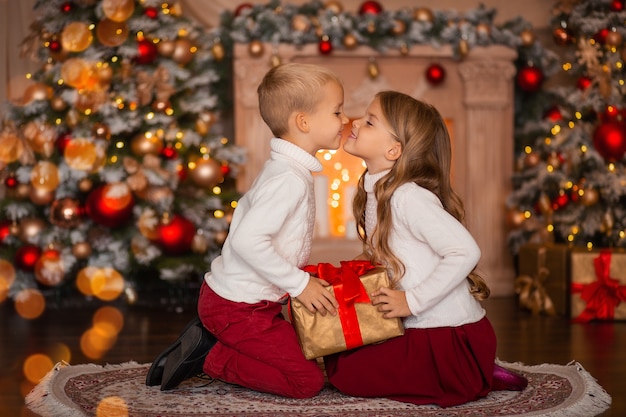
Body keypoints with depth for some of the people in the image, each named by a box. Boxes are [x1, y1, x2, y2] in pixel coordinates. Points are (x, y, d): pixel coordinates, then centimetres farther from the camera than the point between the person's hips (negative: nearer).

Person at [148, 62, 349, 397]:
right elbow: (247, 240, -32)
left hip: (232, 292, 10)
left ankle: (206, 341, 12)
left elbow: (244, 216, 19)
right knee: (308, 381, -8)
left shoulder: (279, 168, 11)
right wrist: (299, 283, -23)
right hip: (237, 309, -10)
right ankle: (211, 357, -4)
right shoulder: (290, 178, -22)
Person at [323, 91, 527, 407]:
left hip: (451, 337, -9)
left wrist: (413, 301, -25)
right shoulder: (376, 191, 9)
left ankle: (474, 380, -3)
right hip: (421, 330, 9)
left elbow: (465, 251, -28)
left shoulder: (409, 197, -20)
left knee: (344, 371, -10)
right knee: (333, 353, 14)